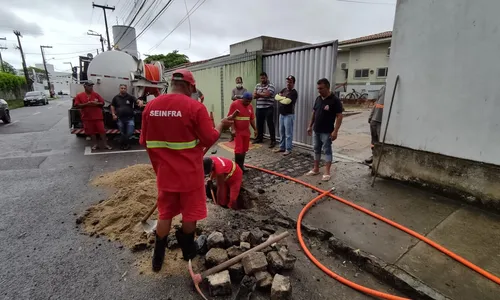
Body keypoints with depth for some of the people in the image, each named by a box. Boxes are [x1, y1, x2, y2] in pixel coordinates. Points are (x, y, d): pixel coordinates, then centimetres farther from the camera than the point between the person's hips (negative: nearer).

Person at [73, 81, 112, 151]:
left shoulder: (96, 94, 7)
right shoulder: (79, 96, 4)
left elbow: (103, 103, 7)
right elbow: (77, 105, -3)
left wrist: (96, 103, -13)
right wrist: (86, 104, -16)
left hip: (98, 117, 0)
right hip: (87, 118, 0)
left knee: (102, 130, -3)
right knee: (91, 132, 6)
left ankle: (105, 144, 2)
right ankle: (95, 144, 16)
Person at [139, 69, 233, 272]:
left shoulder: (150, 106, 0)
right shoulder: (195, 107, -15)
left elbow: (145, 141, 7)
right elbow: (209, 140, -13)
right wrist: (221, 126, 5)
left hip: (165, 172, 5)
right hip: (190, 172, -4)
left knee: (165, 214, 20)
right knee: (190, 213, 16)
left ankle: (158, 257, 32)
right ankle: (188, 250, 35)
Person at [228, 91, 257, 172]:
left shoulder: (250, 106, 7)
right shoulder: (234, 104, -11)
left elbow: (252, 119, 15)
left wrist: (255, 129, 12)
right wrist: (233, 129, -20)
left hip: (246, 131, 6)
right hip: (238, 131, -6)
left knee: (244, 149, 10)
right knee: (238, 149, -7)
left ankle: (241, 165, 24)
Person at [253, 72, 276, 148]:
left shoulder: (270, 85, -5)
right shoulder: (257, 86, 13)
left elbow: (267, 94, -20)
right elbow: (254, 96, 3)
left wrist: (259, 94, -6)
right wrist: (263, 94, -12)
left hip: (268, 108, -6)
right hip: (259, 108, 6)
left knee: (270, 124, -4)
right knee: (259, 124, 13)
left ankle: (273, 141, 0)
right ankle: (259, 138, 27)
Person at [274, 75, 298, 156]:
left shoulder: (294, 92, -11)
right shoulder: (284, 90, 14)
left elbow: (287, 101, -24)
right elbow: (276, 96, 2)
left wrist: (280, 98, -6)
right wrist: (283, 98, -13)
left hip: (289, 115, -8)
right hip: (281, 114, 8)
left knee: (288, 133, -3)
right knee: (281, 132, 14)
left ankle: (288, 149, 4)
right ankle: (282, 147, 24)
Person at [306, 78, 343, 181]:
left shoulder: (335, 100, -14)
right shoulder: (318, 99, 6)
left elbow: (339, 116, -15)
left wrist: (335, 131, -20)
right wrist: (310, 126, 13)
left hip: (327, 132, -7)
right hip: (316, 130, 7)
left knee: (327, 151, 2)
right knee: (316, 150, 13)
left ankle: (327, 172, 8)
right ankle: (316, 169, 25)